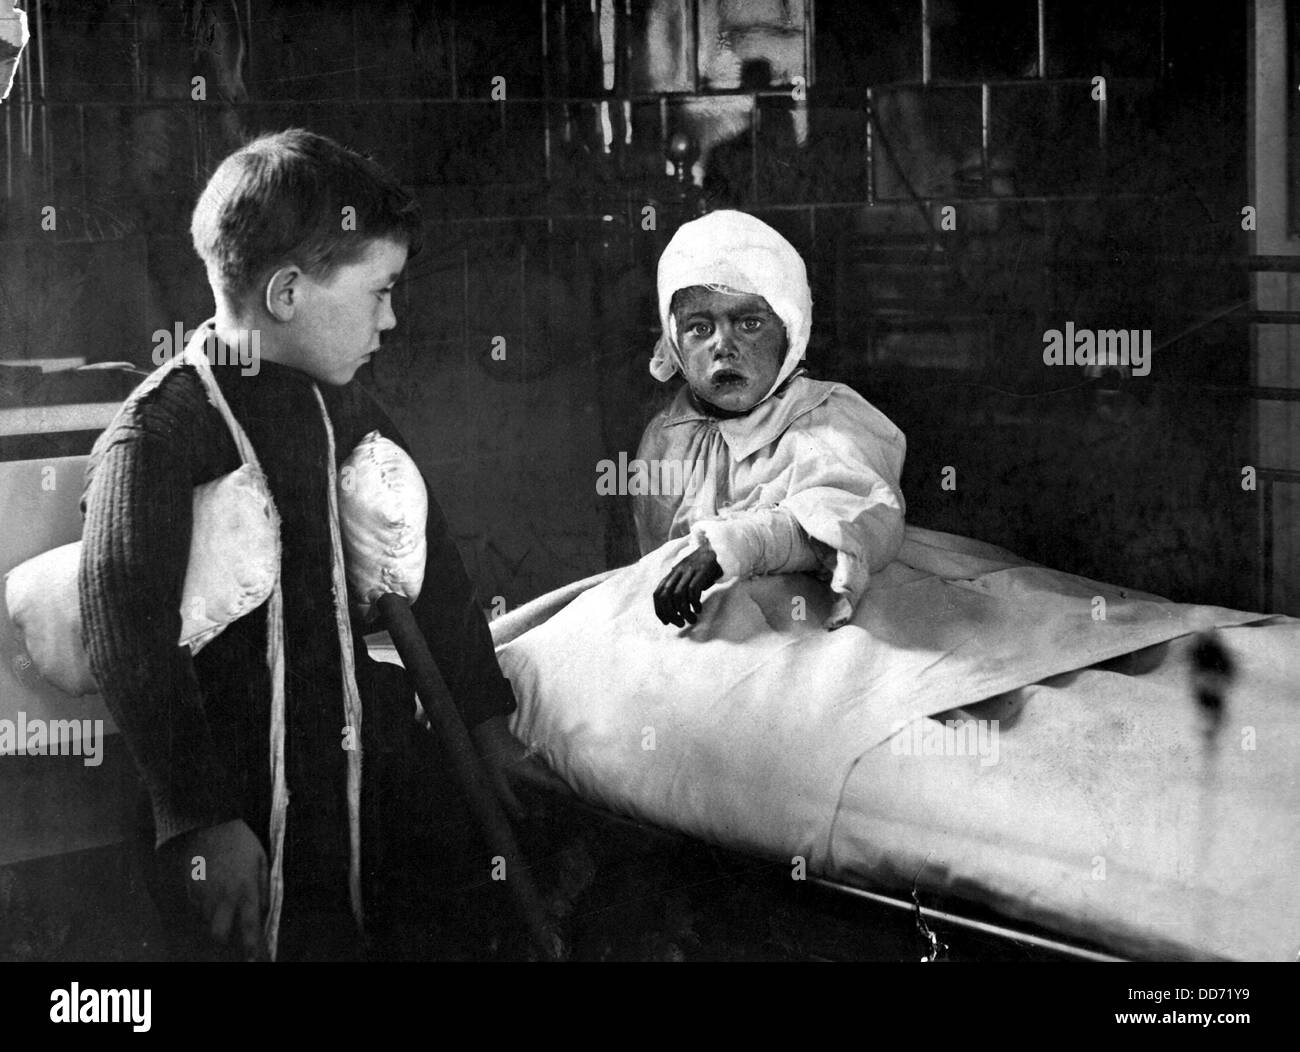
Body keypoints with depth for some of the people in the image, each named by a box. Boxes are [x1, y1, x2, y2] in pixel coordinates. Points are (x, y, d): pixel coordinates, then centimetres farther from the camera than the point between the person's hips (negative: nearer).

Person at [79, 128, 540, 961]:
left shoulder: (348, 410, 9)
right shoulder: (158, 433, -14)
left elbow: (432, 566, 18)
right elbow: (130, 636, -19)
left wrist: (486, 722, 20)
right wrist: (203, 820, -21)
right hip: (259, 827, -7)